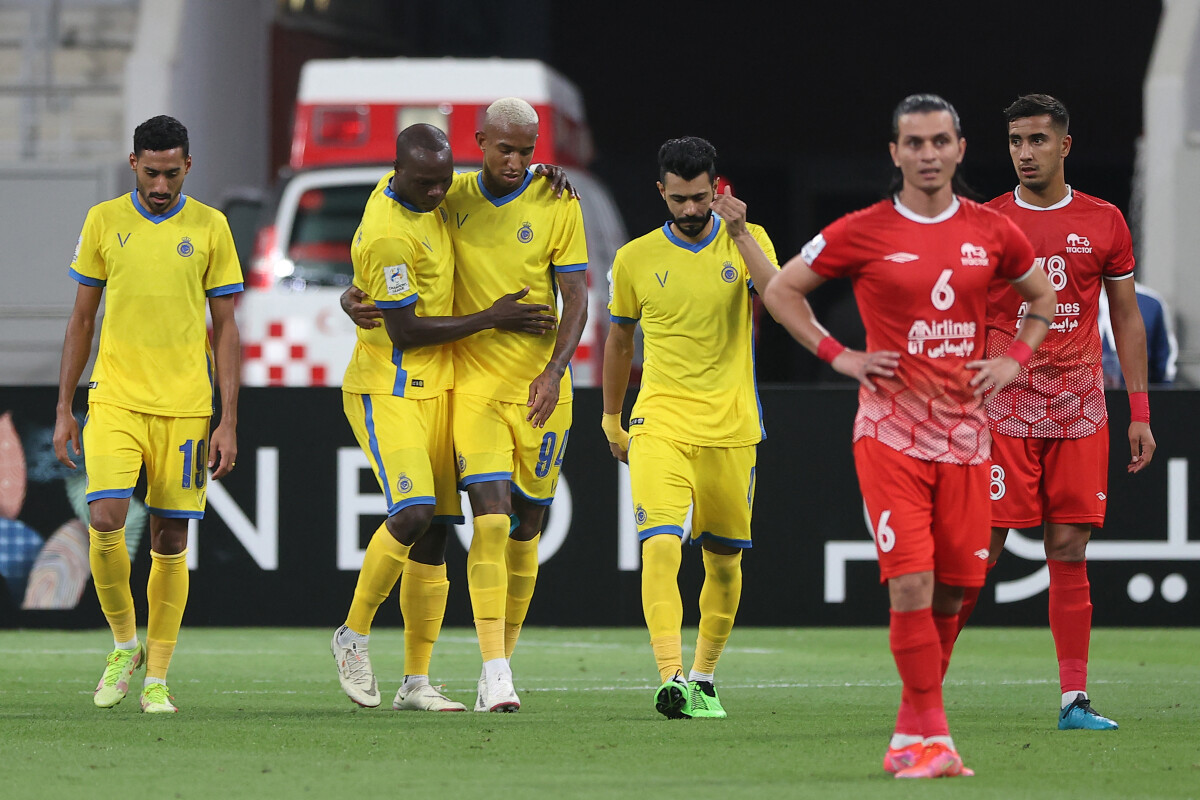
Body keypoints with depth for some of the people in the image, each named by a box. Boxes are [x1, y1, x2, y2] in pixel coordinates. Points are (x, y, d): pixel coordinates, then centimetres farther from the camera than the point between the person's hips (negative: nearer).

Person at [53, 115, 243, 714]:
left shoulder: (209, 227, 2)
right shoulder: (104, 221, 5)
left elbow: (225, 329, 5)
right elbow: (82, 318, 11)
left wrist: (229, 421, -1)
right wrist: (63, 409, 7)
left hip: (184, 406, 0)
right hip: (114, 399, 0)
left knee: (170, 540, 2)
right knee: (105, 520, -16)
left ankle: (156, 678, 11)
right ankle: (123, 644, 6)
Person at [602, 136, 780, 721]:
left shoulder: (747, 243, 2)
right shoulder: (636, 258, 5)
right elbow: (619, 338, 18)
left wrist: (740, 236, -22)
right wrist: (611, 420, 24)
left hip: (730, 430, 1)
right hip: (659, 424, -1)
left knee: (724, 558, 8)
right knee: (661, 544, -20)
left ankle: (704, 676, 26)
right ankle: (671, 678, -27)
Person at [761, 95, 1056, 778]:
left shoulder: (993, 233, 6)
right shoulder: (862, 233, -3)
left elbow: (1045, 295, 24)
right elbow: (782, 290, 8)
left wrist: (1016, 359, 8)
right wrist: (837, 355, -1)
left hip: (964, 432, 3)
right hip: (891, 432, -3)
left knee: (951, 591, 6)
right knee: (911, 584, -14)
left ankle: (909, 735, 19)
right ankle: (933, 738, -10)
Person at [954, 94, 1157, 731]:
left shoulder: (1103, 222, 8)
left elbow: (1126, 319, 13)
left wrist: (1140, 411, 8)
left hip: (1080, 409, 2)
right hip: (1003, 408, -2)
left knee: (1070, 550, 0)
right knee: (979, 549, -7)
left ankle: (1074, 699, 2)